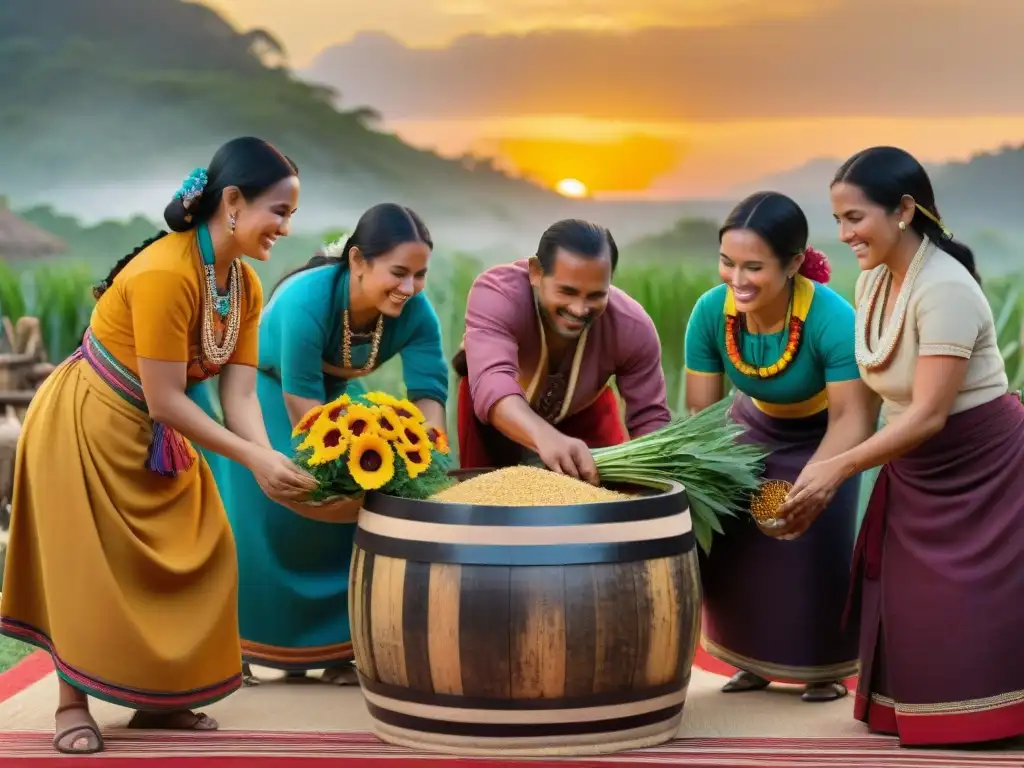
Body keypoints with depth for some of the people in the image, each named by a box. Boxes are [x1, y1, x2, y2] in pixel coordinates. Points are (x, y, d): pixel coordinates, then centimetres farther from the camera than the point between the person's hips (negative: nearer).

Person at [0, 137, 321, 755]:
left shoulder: (247, 285, -5)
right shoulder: (165, 274, -32)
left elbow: (240, 393, -10)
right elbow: (164, 401, -29)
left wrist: (271, 462, -27)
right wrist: (253, 458, -28)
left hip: (156, 436, 9)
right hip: (85, 425, -9)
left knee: (195, 554, 7)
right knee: (91, 563, -3)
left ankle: (158, 697, 18)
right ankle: (74, 705, 10)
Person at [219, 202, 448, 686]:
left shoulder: (415, 313, -26)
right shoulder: (305, 300, -40)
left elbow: (428, 391, -27)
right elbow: (302, 403, -36)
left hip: (335, 395, 5)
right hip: (265, 393, -5)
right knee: (265, 506, -9)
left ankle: (333, 647, 5)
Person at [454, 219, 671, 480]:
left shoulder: (632, 326, -33)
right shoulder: (496, 293, -43)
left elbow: (650, 418, -26)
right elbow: (492, 382, -59)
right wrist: (546, 438, -80)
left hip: (584, 409, 2)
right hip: (495, 406, -2)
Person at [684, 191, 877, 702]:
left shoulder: (832, 319, -39)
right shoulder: (711, 312, -29)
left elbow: (850, 419, -36)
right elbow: (701, 413, -20)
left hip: (821, 434, -4)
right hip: (755, 427, 4)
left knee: (818, 546, -9)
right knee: (733, 542, 3)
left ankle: (827, 668, 13)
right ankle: (755, 661, 23)